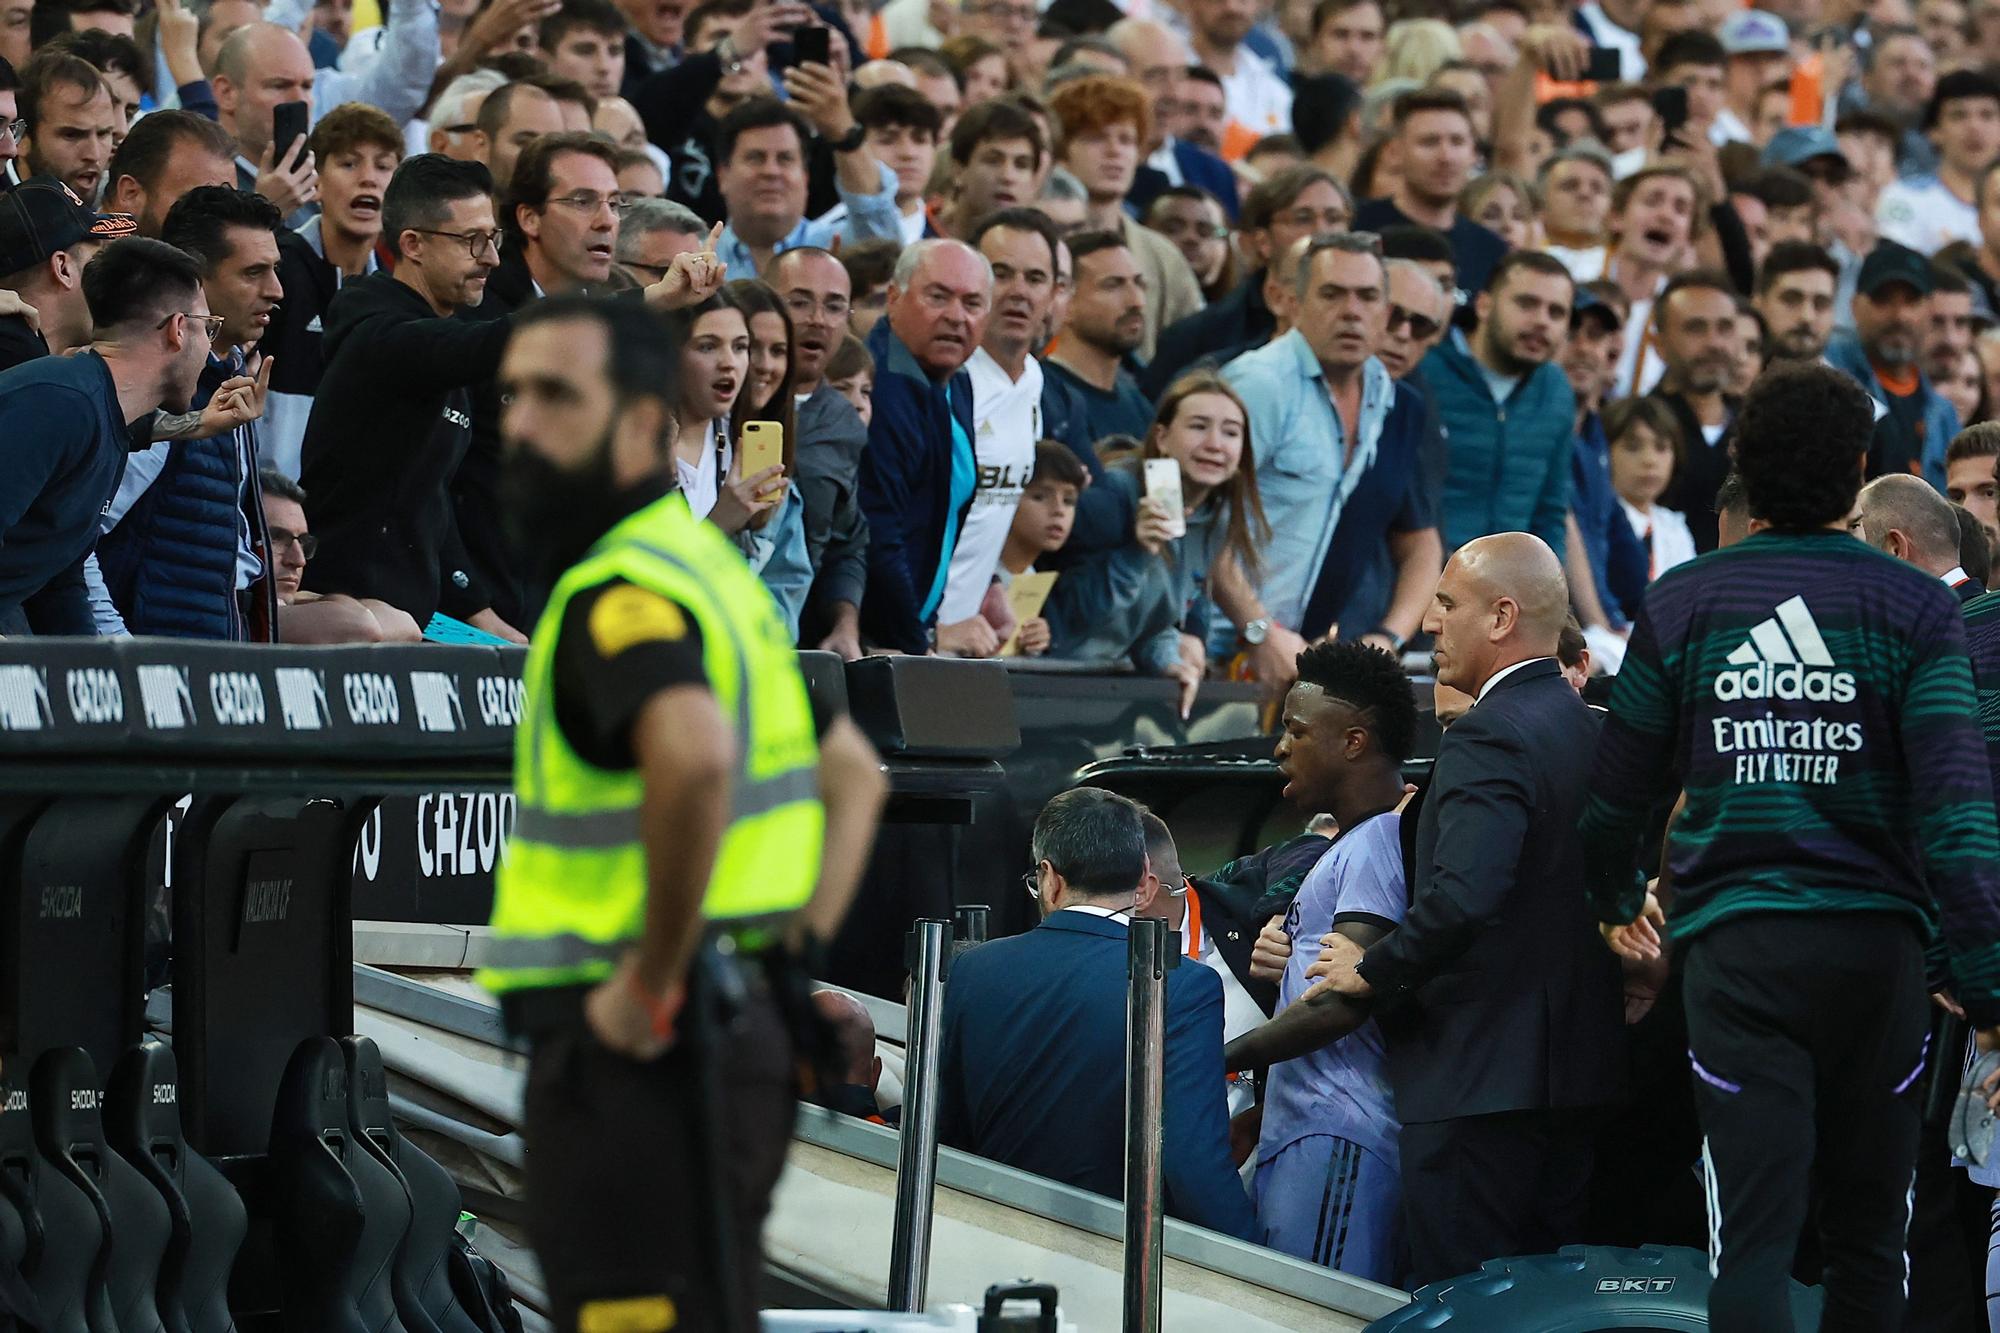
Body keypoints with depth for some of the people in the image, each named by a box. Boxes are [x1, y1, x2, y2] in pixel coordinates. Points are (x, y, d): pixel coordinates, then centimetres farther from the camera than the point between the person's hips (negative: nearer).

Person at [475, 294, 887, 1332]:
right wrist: (796, 949, 18)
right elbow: (854, 773, 28)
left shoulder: (620, 592, -14)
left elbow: (695, 754, -35)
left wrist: (652, 979, -24)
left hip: (633, 1051, -10)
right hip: (740, 1033, 10)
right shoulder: (711, 568, 18)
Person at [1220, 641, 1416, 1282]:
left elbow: (1341, 1003, -19)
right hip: (1301, 1138, 10)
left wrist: (1216, 1061, -16)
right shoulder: (1348, 847, 24)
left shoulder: (1376, 844, -10)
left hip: (1338, 1148, -10)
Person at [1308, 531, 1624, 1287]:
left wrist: (1375, 970, -14)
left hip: (1478, 1079, -9)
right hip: (1578, 1071, 9)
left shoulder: (1490, 738, -16)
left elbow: (1464, 895, -29)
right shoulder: (1591, 731, 13)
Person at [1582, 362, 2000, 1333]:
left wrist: (1617, 907, 28)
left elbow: (1614, 796, 8)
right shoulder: (1913, 608, -2)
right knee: (1869, 1234, 10)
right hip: (1875, 942, 0)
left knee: (1753, 1231, -4)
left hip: (1735, 946, 0)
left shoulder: (1682, 603, 3)